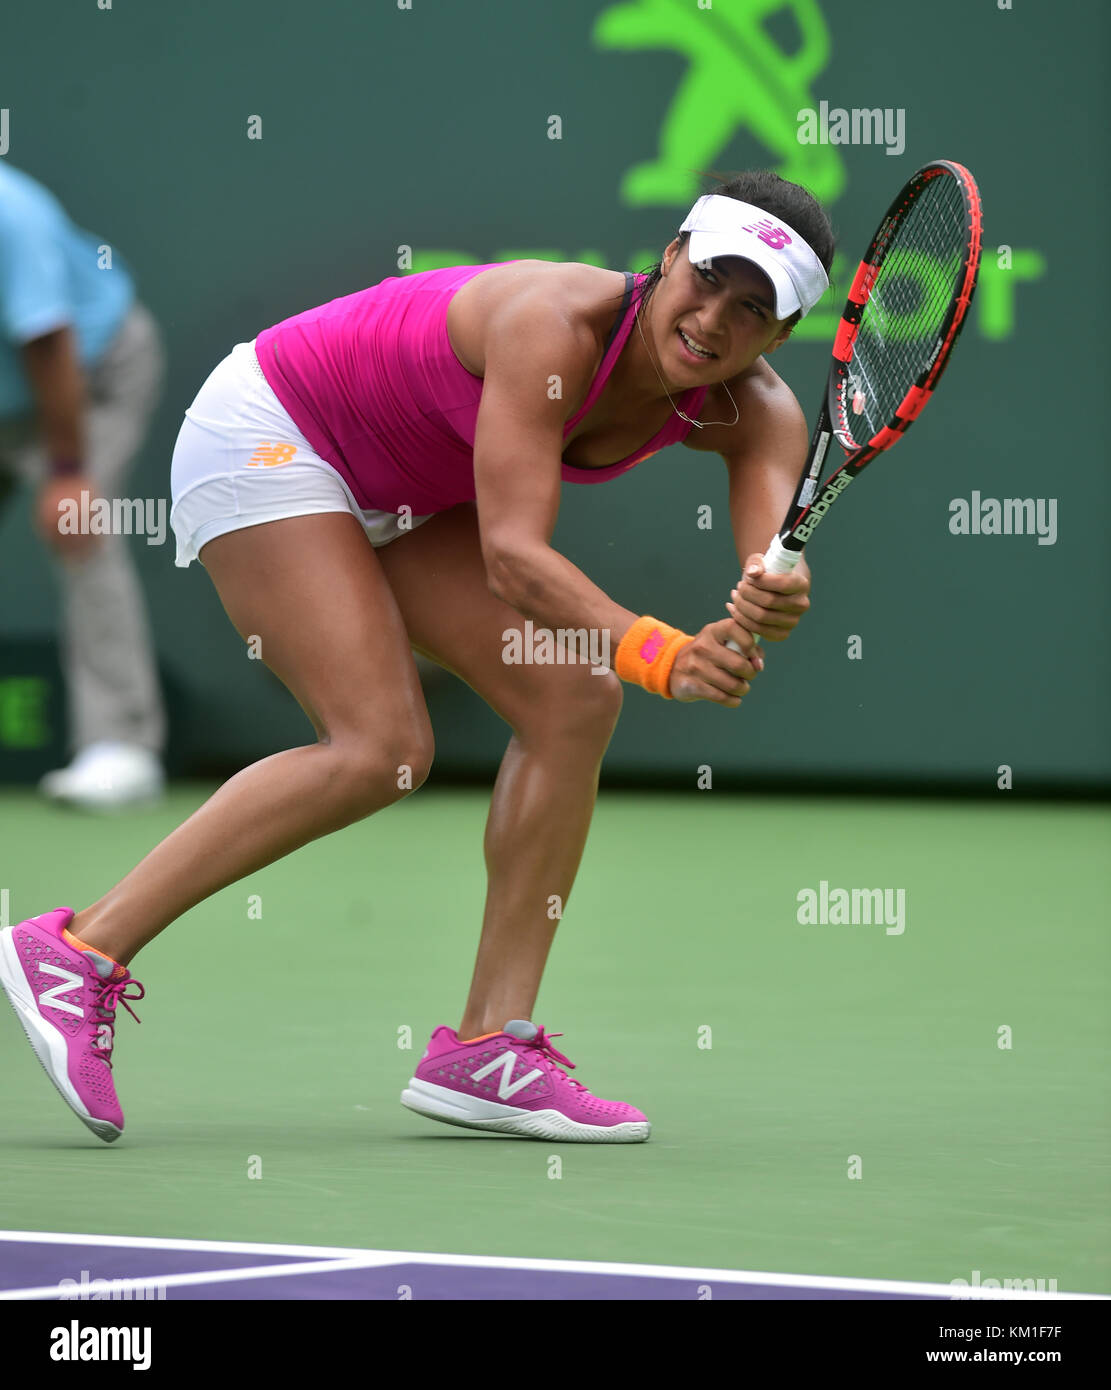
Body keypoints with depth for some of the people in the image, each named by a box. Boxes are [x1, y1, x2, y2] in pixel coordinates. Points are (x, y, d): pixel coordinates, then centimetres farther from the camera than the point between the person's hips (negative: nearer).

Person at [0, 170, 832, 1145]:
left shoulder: (750, 410, -13)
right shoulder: (554, 324, -33)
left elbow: (778, 556, -29)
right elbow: (512, 553, -39)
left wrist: (773, 600, -53)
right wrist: (658, 652, -52)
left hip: (394, 496, 8)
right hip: (265, 434, -8)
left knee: (574, 701, -8)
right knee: (381, 749, -22)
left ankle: (485, 1048, -4)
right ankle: (80, 952, -16)